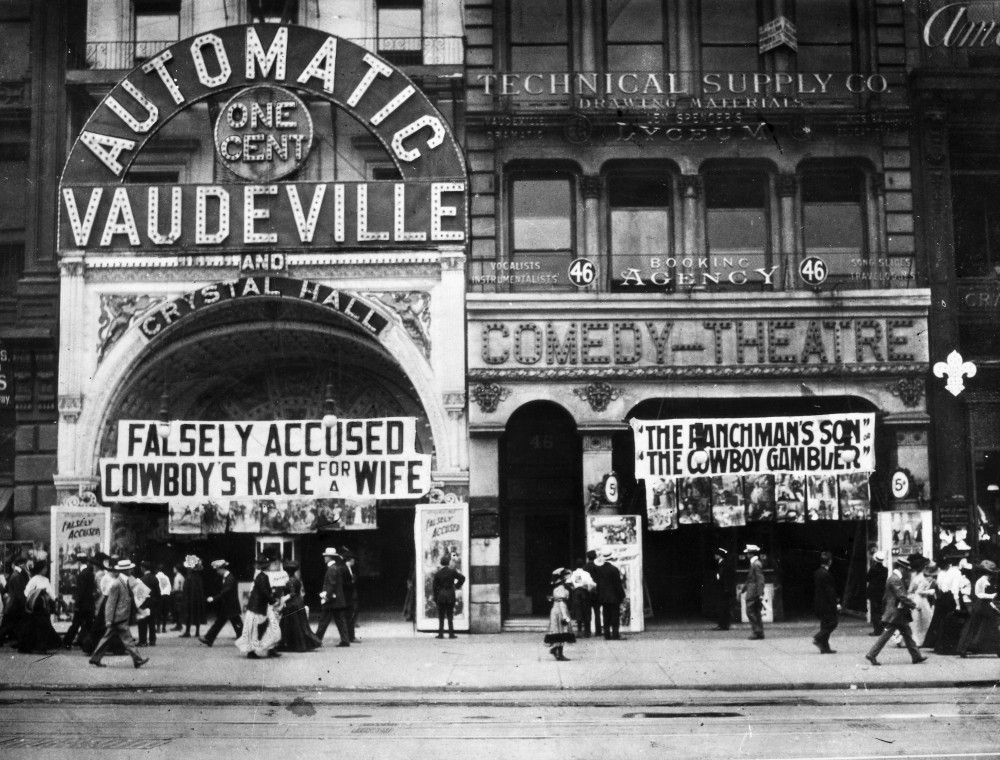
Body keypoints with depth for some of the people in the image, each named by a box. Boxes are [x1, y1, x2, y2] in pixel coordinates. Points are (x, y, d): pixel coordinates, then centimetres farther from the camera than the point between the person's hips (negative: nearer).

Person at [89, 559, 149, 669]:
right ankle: (137, 660, -4)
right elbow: (111, 603, -15)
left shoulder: (125, 582, 12)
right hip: (119, 617, -9)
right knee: (127, 638, -6)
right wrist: (109, 620, -15)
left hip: (123, 617, 9)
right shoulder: (116, 584, -16)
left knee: (108, 638, 13)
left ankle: (95, 660, 20)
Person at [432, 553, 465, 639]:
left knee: (441, 616, 6)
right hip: (450, 596, 0)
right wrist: (457, 586, 5)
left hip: (440, 596, 0)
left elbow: (434, 586, -2)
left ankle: (441, 634, 3)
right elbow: (462, 578, -7)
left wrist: (435, 598, 4)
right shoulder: (452, 571, -5)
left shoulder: (438, 573, -2)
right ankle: (451, 634, 4)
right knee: (450, 616, 6)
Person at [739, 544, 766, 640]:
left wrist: (760, 594, -22)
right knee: (756, 613, 10)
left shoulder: (756, 564, -15)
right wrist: (742, 589, 25)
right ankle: (759, 633, 12)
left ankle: (757, 632, -6)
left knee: (750, 612, -7)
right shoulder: (753, 563, 16)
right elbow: (749, 579, 23)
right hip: (752, 592, 10)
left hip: (754, 593, -10)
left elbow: (760, 580, -19)